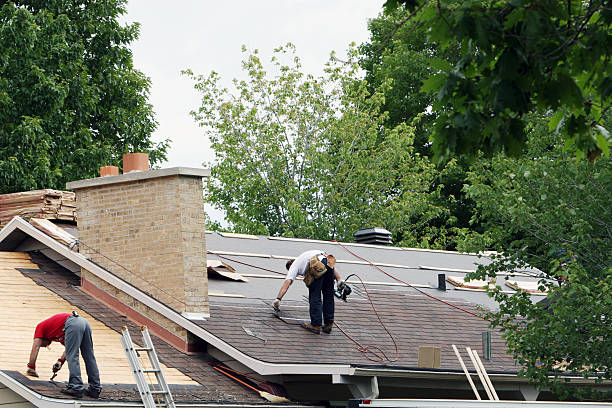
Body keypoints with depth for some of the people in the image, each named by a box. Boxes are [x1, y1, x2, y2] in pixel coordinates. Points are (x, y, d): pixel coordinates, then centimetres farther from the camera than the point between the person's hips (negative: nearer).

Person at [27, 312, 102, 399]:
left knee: (72, 358, -5)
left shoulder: (40, 326, 23)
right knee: (89, 358, 9)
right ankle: (95, 388, 10)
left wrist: (31, 368, 20)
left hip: (73, 324, -8)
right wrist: (61, 361, 29)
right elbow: (70, 348, 34)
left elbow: (35, 348, 17)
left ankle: (77, 387, -12)